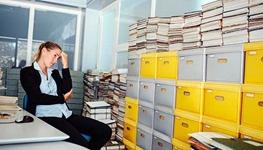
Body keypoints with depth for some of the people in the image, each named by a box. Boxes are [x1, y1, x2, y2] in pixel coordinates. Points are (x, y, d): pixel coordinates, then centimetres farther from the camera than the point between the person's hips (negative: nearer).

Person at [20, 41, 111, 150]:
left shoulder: (54, 72, 22)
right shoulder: (27, 72, 4)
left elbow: (67, 90, 5)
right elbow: (37, 98, -10)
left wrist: (65, 65, 6)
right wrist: (62, 98, 1)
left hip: (65, 114, 7)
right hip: (45, 116, -6)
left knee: (105, 130, -13)